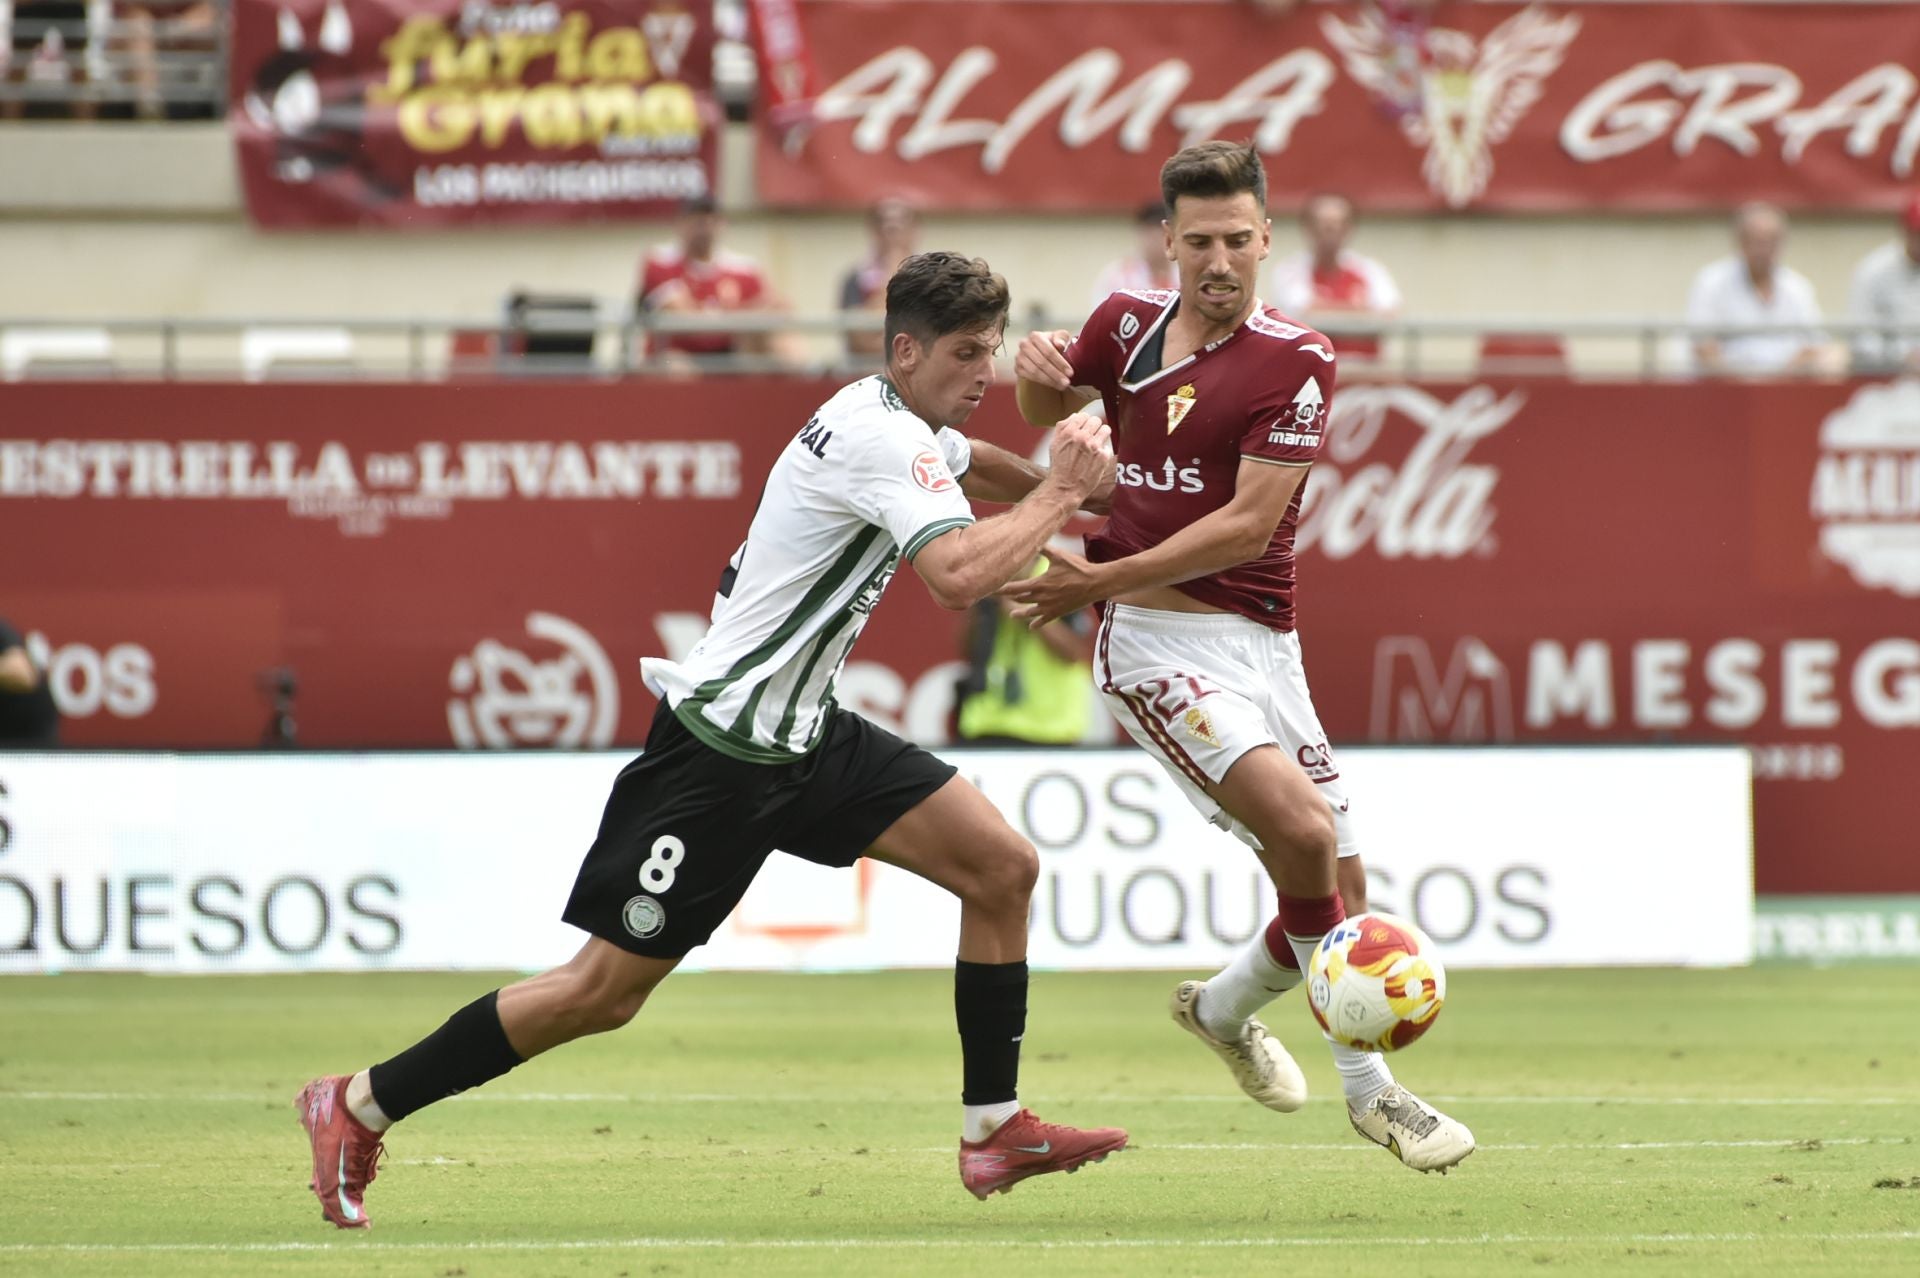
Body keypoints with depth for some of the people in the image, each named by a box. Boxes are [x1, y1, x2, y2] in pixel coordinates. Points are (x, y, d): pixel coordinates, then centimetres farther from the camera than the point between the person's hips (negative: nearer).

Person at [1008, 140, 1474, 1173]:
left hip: (1259, 644, 2)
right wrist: (1035, 369, 0)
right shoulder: (1127, 324, 4)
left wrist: (1105, 579, -15)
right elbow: (1046, 412, 25)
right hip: (1154, 644, -2)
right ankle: (1370, 1087, -11)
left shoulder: (1297, 362, -4)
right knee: (1304, 831, -23)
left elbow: (1247, 525, -11)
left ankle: (1226, 1007, 34)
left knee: (1339, 895, 4)